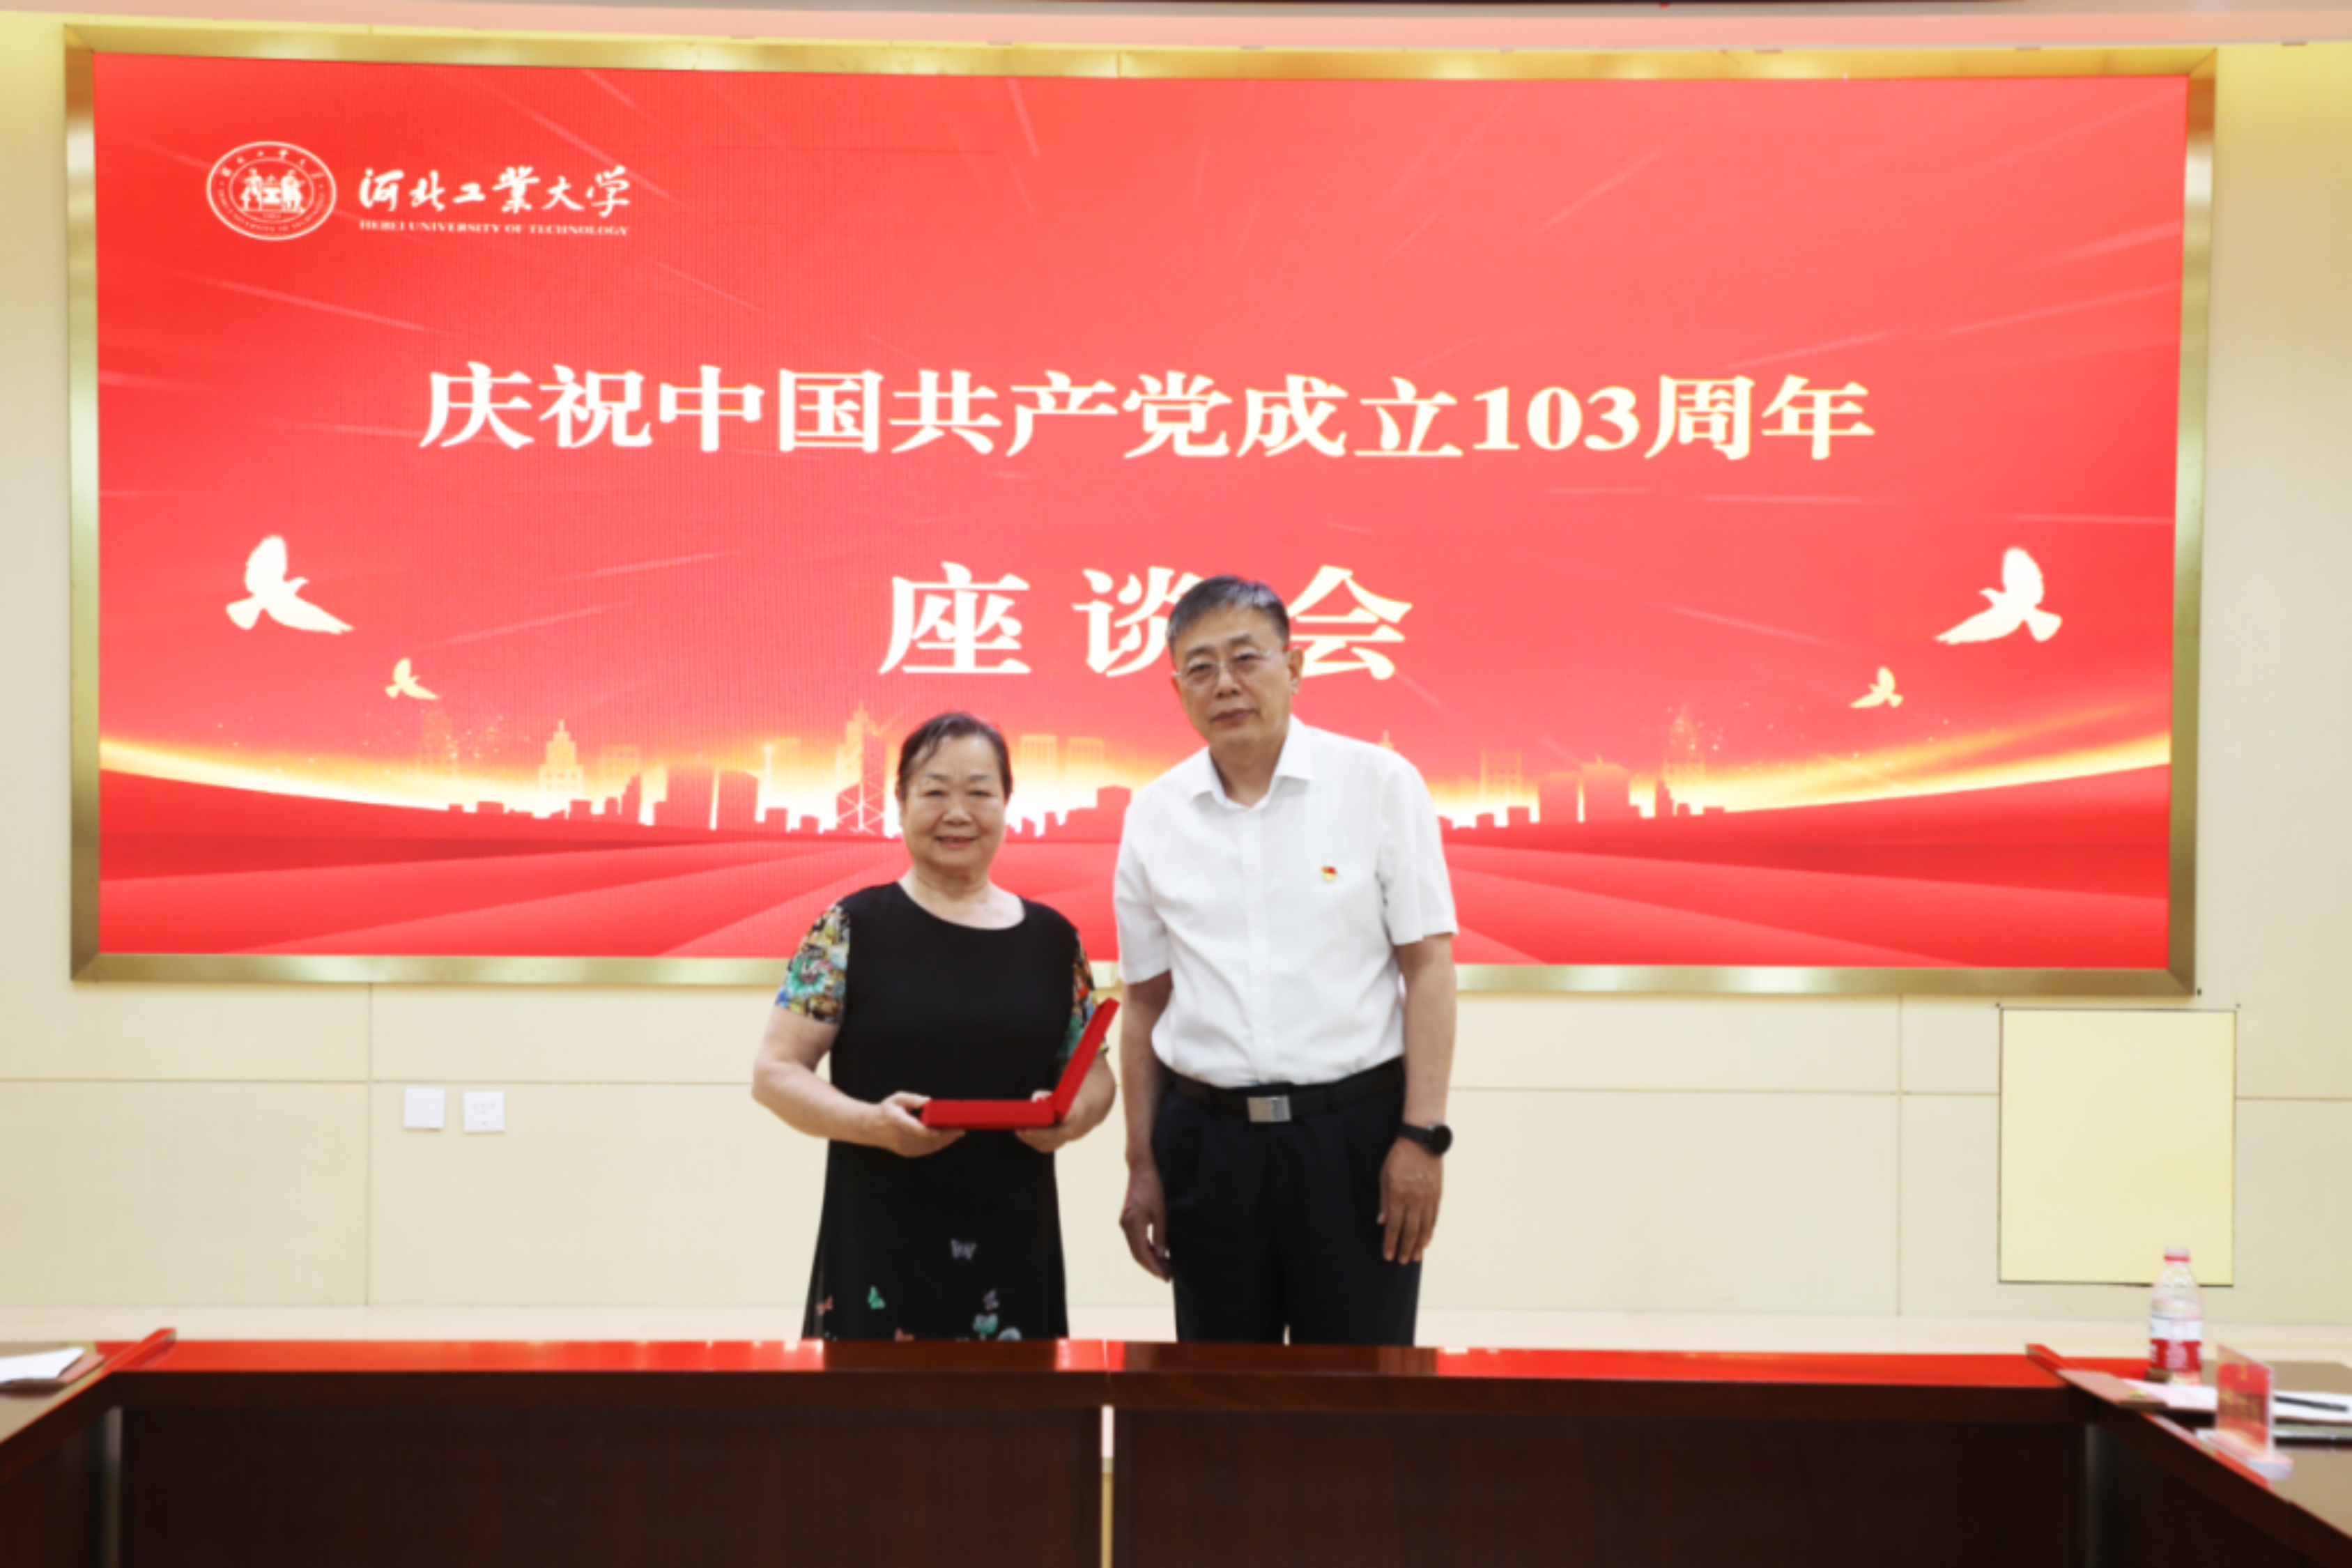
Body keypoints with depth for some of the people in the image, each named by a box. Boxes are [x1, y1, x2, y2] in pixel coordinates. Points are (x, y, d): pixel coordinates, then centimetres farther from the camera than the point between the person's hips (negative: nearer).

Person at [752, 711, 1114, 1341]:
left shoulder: (1053, 940, 8)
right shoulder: (850, 931, 0)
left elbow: (1093, 1070, 16)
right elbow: (775, 1072, -1)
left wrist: (1075, 1115, -7)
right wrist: (871, 1122, -18)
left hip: (1014, 1246, 3)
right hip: (879, 1245, -3)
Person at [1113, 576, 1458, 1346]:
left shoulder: (1380, 783, -3)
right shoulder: (1154, 814, 6)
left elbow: (1429, 967, -4)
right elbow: (1146, 1001, 11)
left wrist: (1422, 1136, -10)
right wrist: (1142, 1165, 9)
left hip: (1354, 1129, -3)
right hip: (1208, 1136, 3)